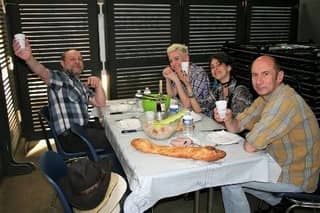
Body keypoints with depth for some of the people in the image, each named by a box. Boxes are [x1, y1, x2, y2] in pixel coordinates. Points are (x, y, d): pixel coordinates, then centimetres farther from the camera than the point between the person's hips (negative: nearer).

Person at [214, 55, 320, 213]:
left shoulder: (285, 101, -31)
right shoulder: (265, 98, 2)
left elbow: (250, 147, -30)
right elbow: (236, 127, 5)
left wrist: (250, 139, -7)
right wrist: (228, 119, -17)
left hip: (296, 177, -9)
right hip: (281, 164, 9)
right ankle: (276, 200, 25)